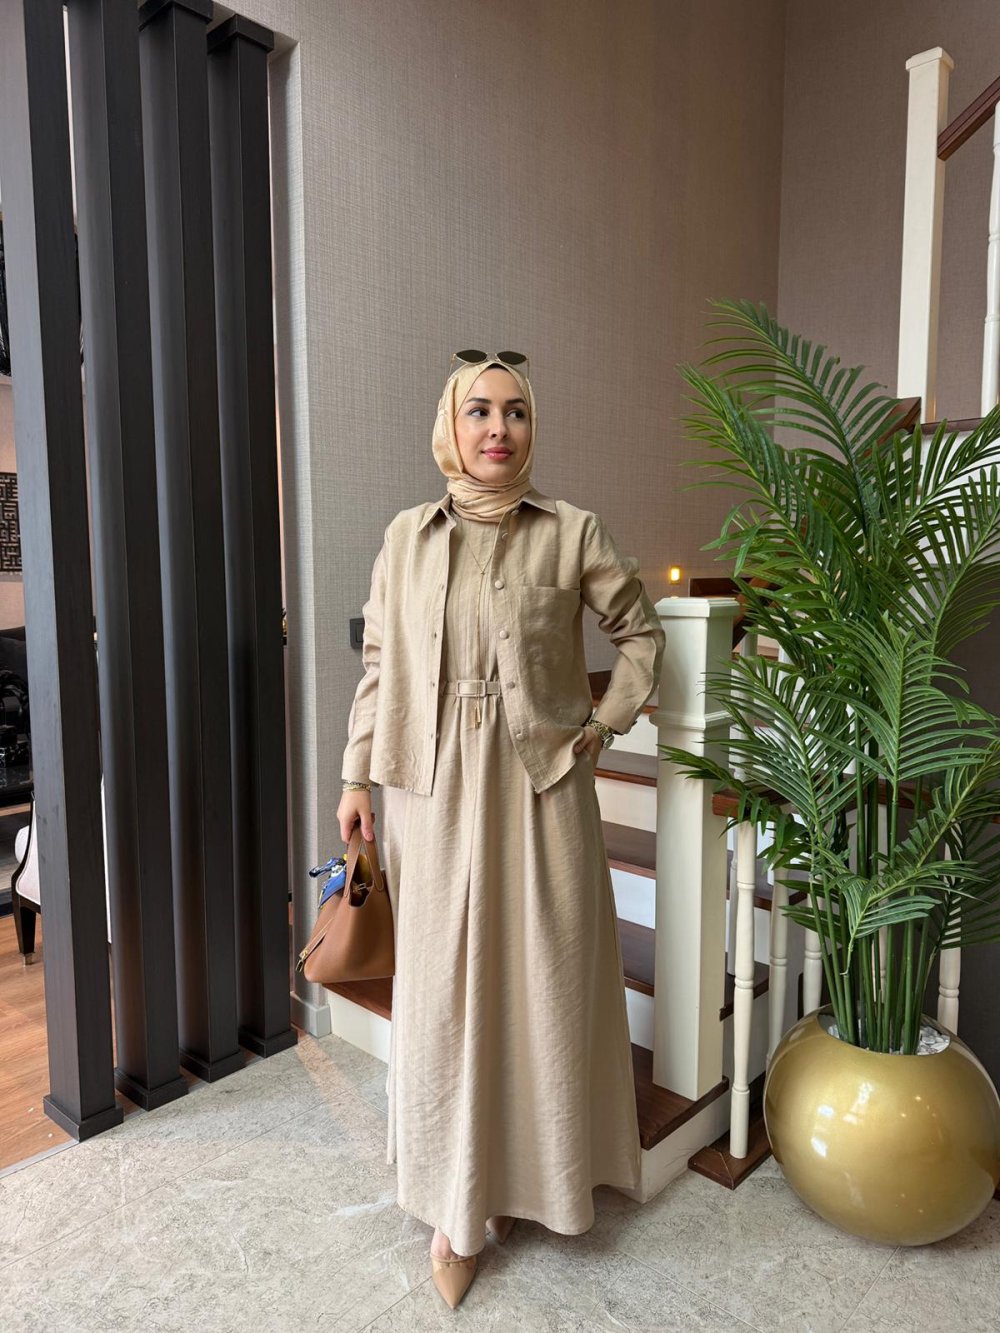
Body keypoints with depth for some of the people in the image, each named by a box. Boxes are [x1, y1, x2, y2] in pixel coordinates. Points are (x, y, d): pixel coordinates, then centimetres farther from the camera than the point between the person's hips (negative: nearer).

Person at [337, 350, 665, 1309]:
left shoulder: (572, 533, 0)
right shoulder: (406, 538, 4)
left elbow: (639, 629, 10)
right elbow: (379, 665, 7)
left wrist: (607, 722, 0)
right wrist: (358, 778, 5)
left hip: (541, 782, 0)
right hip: (436, 788, 1)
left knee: (546, 982, 10)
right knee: (444, 991, 7)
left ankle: (536, 1176, 35)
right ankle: (458, 1204, 27)